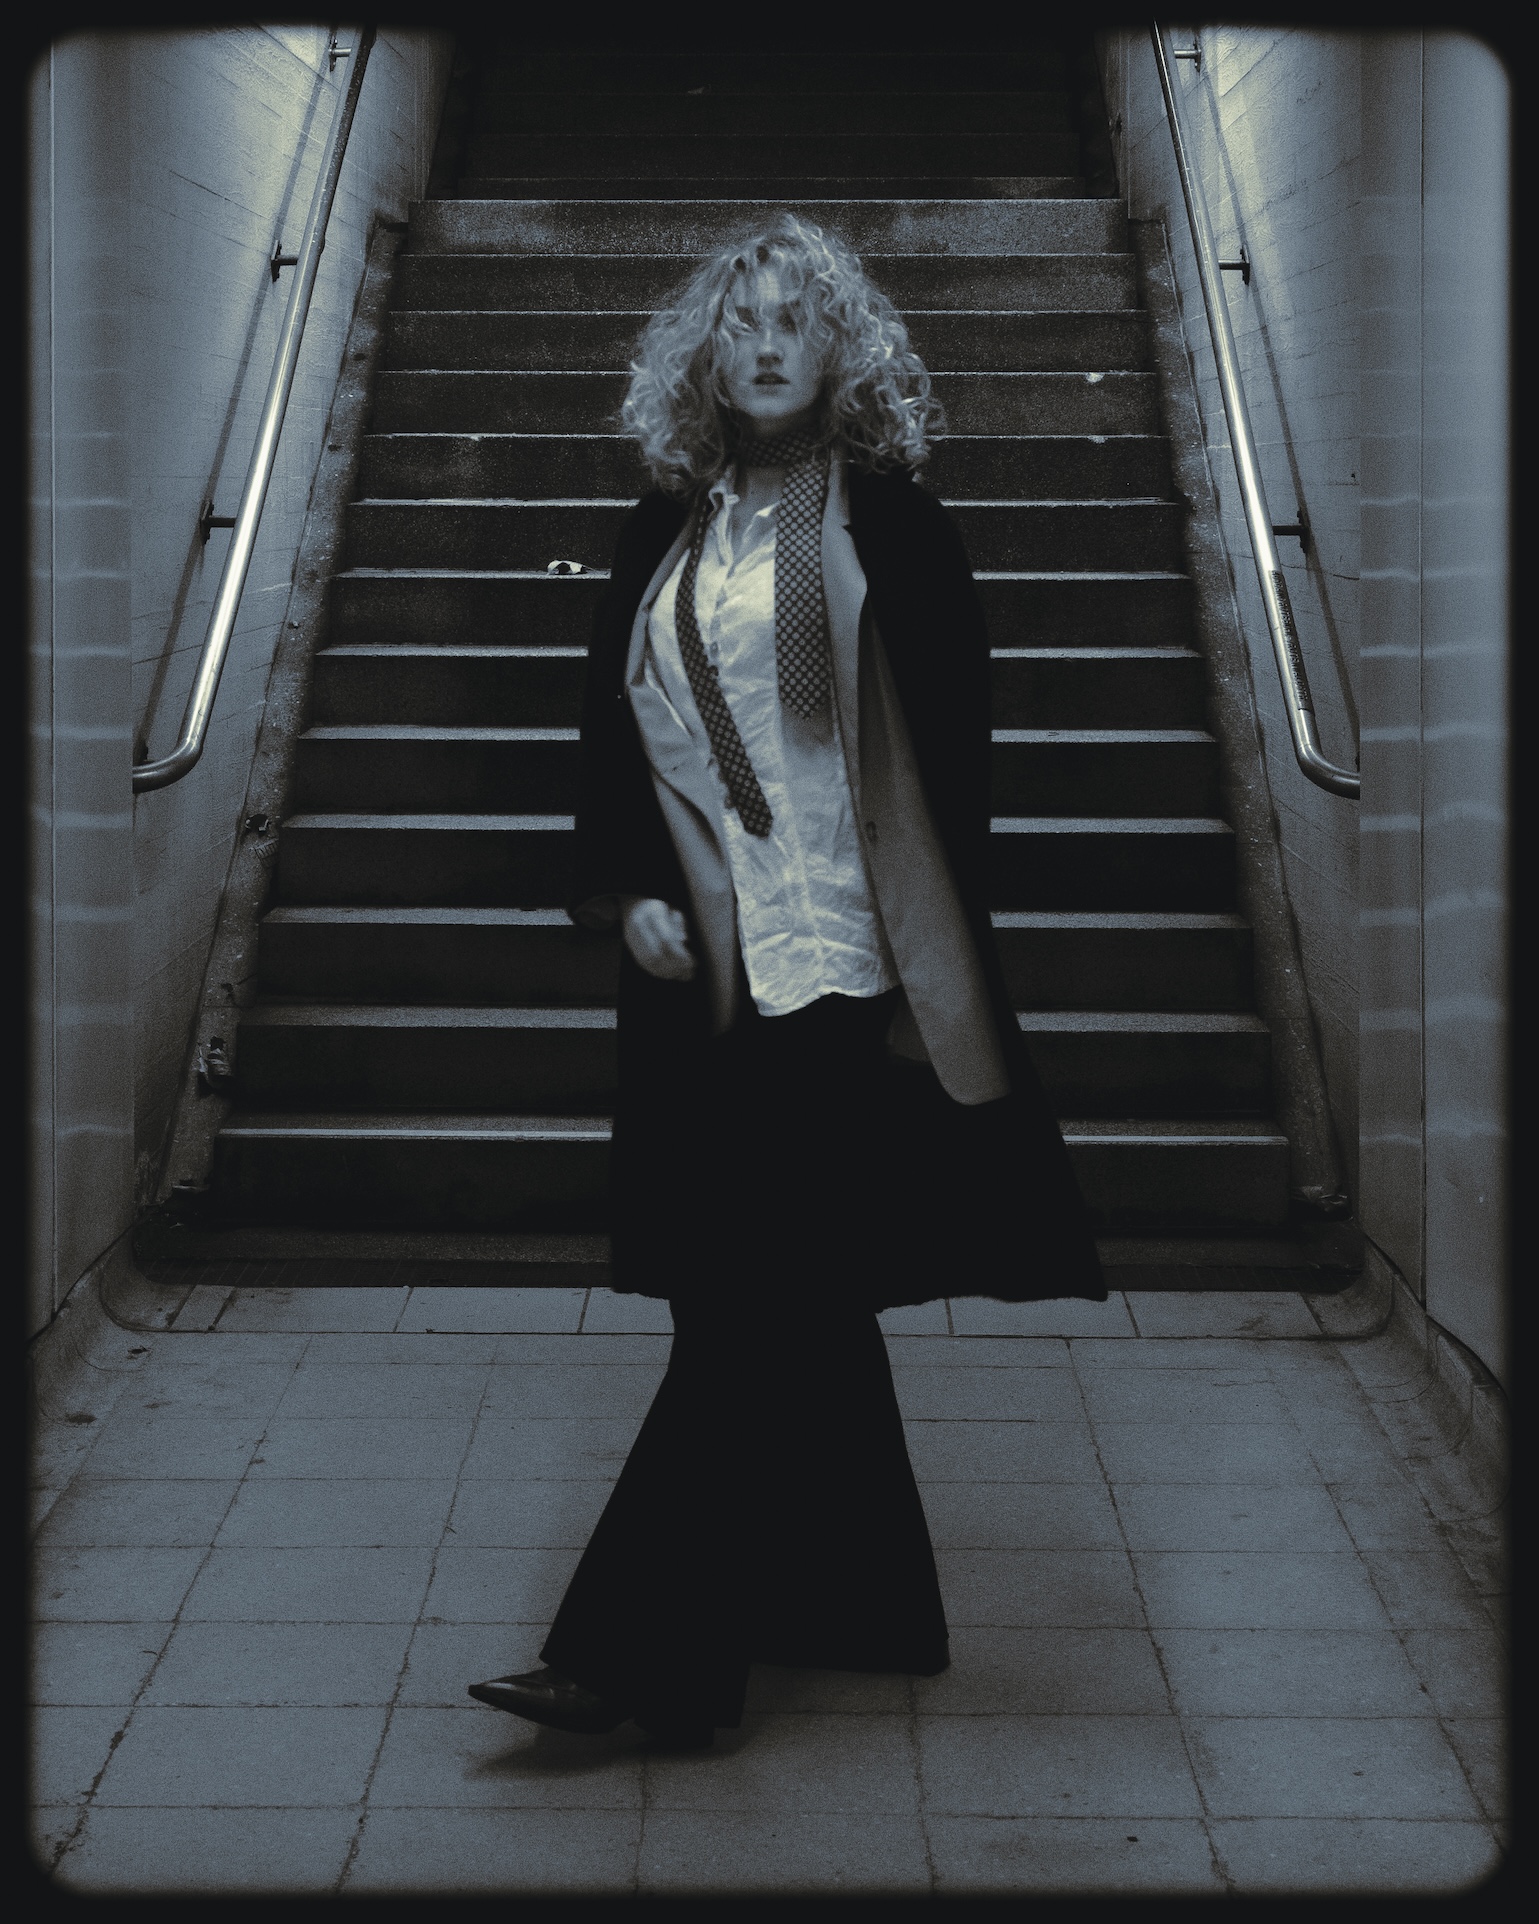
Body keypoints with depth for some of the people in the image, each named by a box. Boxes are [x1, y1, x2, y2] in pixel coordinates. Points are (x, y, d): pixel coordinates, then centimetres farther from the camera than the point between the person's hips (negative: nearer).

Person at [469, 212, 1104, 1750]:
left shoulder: (889, 526, 2)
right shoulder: (662, 540, 13)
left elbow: (949, 747, -2)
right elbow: (609, 738, 16)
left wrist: (931, 970, -7)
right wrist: (628, 896, 0)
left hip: (841, 969, -5)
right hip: (706, 974, 5)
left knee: (755, 1303, -9)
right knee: (794, 1305, 10)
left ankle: (643, 1653, -6)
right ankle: (872, 1613, 25)